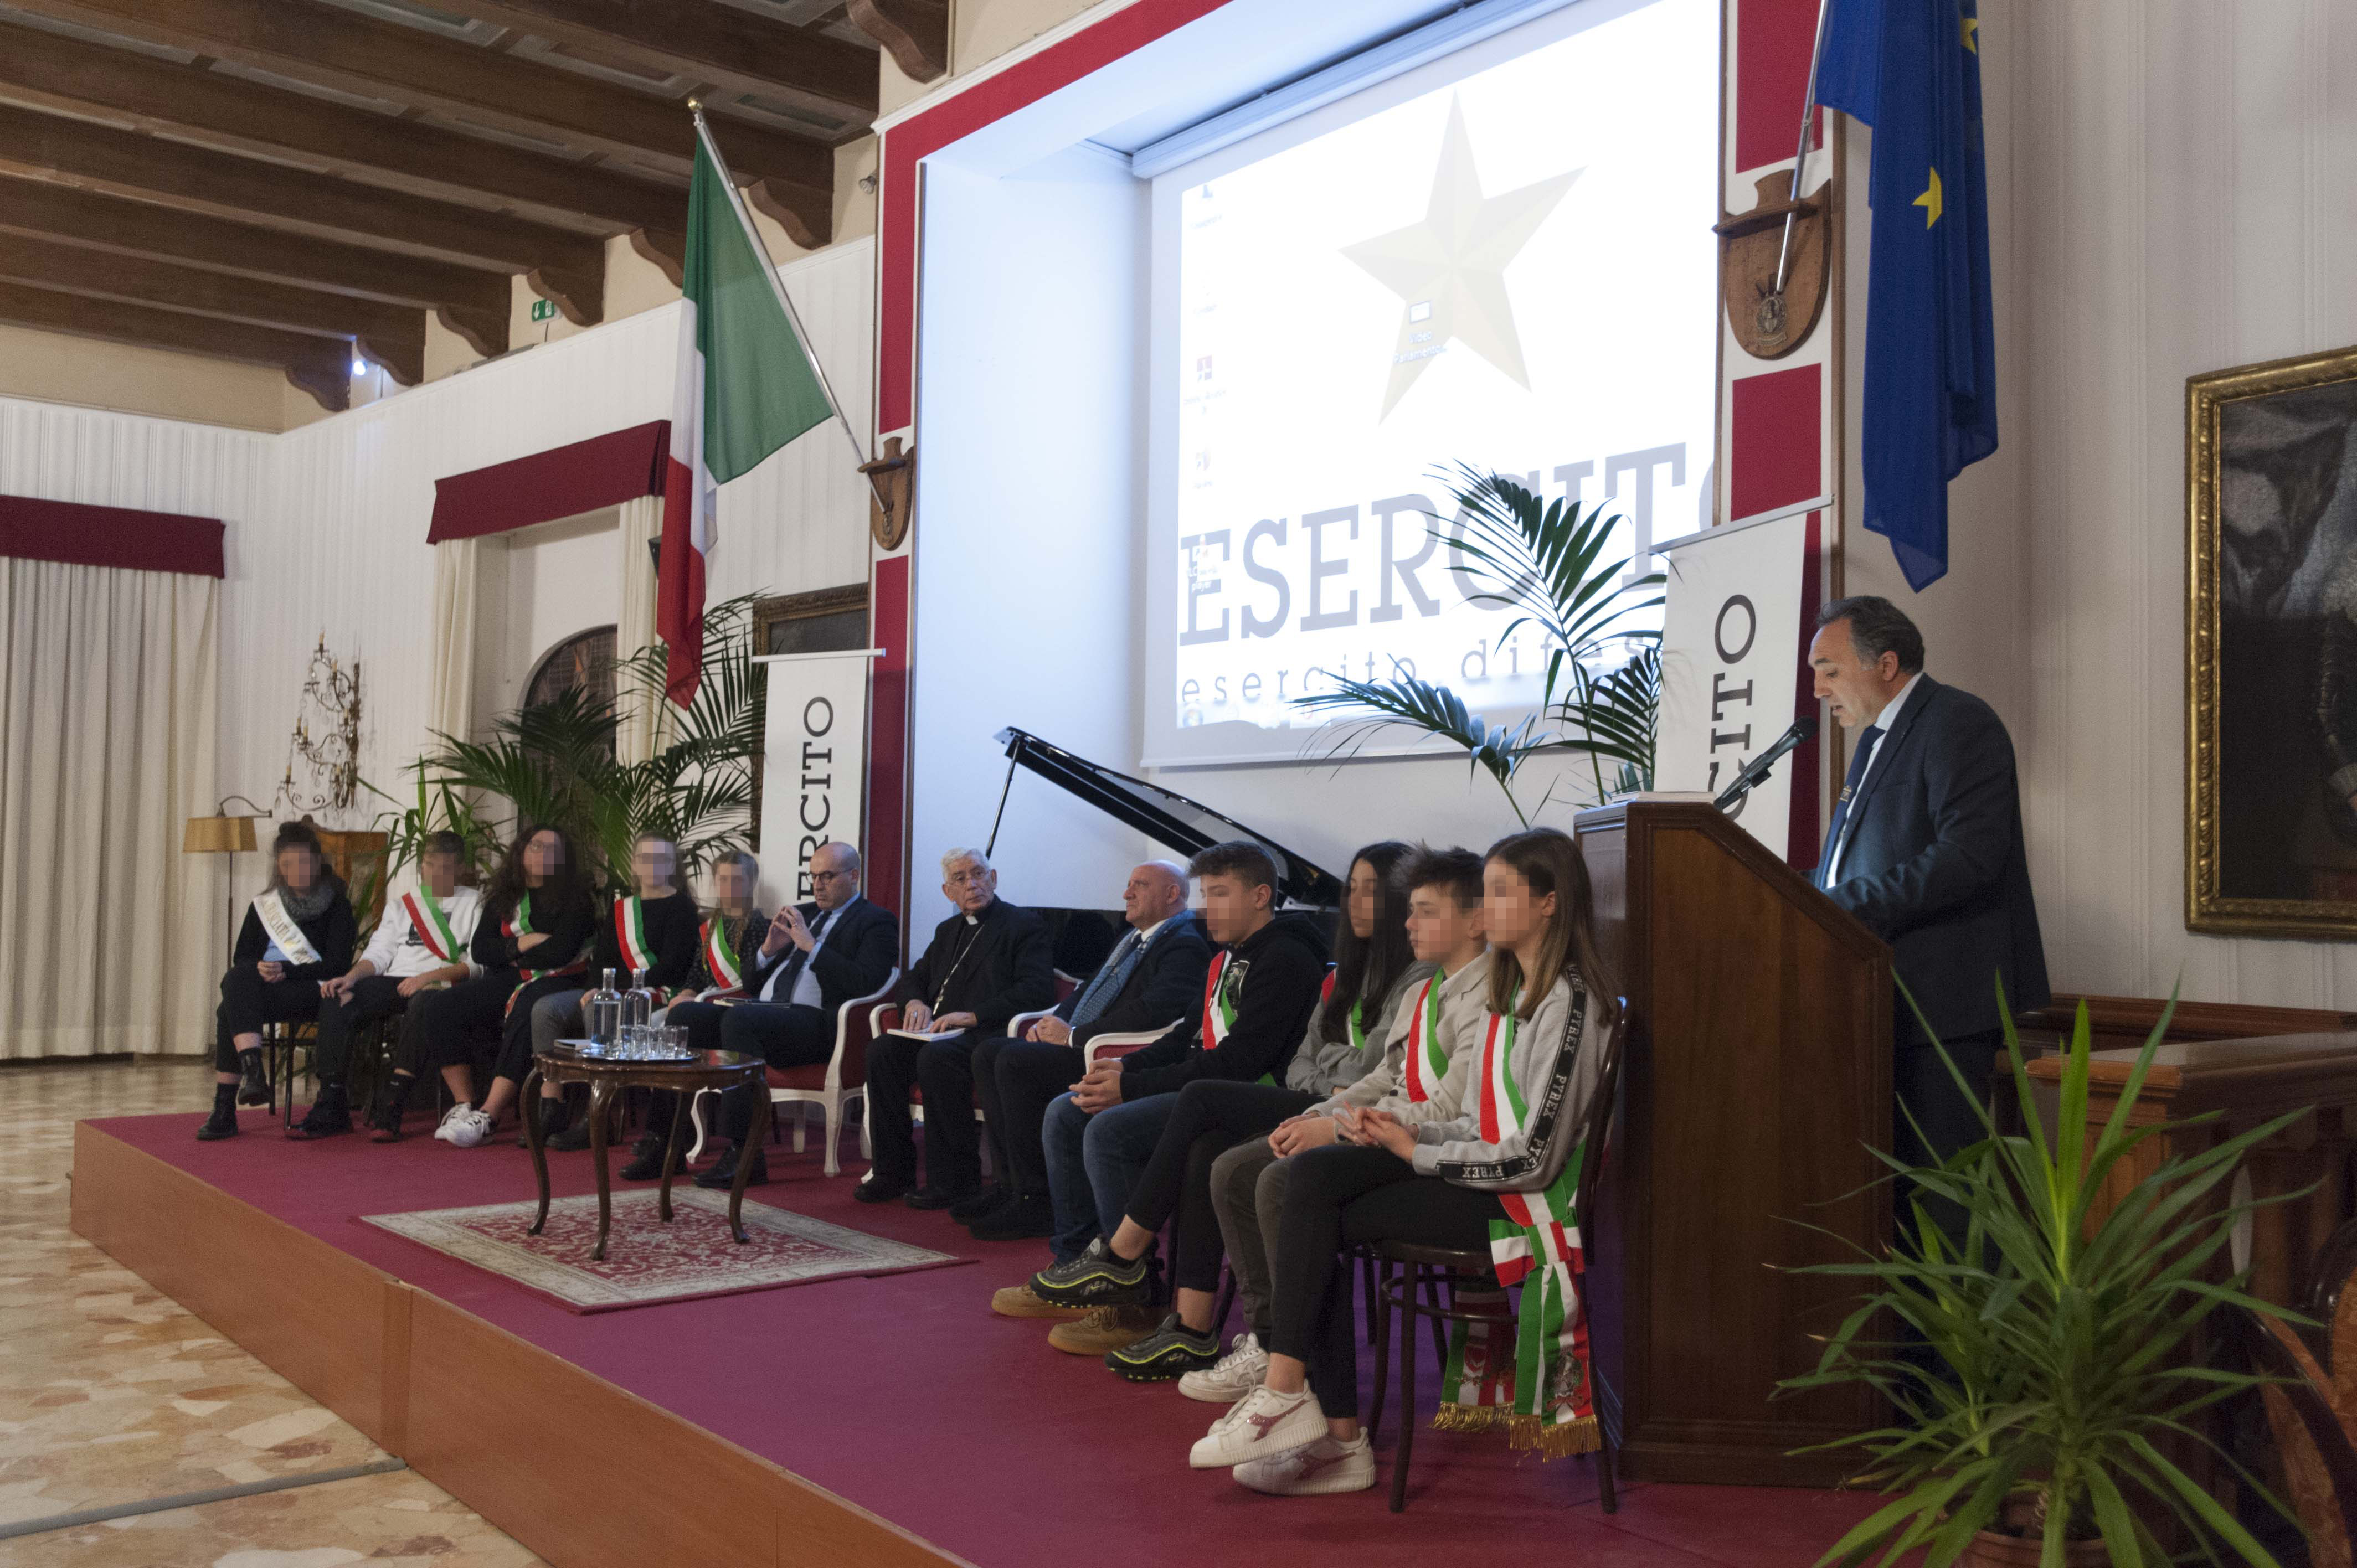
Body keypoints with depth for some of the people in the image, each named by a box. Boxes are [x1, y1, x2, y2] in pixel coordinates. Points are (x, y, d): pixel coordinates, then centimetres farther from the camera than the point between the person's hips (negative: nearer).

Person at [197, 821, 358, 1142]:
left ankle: (225, 1108, -31)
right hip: (258, 989, 5)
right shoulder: (263, 905, 19)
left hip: (309, 992, -5)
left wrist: (286, 970, -15)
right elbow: (240, 957, 14)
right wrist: (259, 969, -9)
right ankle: (252, 1072, -41)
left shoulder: (337, 905, 5)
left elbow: (336, 965, -4)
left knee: (230, 1011, -28)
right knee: (236, 980, -31)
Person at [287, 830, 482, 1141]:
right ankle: (331, 1108, -24)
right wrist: (352, 975, -5)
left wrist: (431, 976, -15)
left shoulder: (474, 903, 12)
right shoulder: (401, 905, 28)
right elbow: (379, 952, 16)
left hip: (441, 986, -4)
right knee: (335, 1001, -23)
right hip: (394, 983, 5)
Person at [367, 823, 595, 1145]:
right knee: (438, 1007, -18)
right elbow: (479, 950, 9)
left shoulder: (573, 898, 3)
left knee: (524, 1020, -39)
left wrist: (509, 951, 0)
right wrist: (523, 943, -6)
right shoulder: (504, 897, 19)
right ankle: (463, 1105, -20)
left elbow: (560, 953, -10)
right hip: (508, 982, 6)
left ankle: (486, 1118, -36)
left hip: (554, 982, -6)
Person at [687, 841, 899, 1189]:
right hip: (763, 1011, 8)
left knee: (738, 1018, -34)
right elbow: (751, 983, 26)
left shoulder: (876, 922, 5)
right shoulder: (799, 913, 26)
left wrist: (811, 945, -12)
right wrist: (768, 949, 5)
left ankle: (744, 1154, -32)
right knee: (684, 1014, -15)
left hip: (815, 1021, -7)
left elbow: (866, 984, -13)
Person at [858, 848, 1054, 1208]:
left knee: (936, 1056, -35)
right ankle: (894, 1171, -13)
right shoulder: (948, 931, 26)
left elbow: (1035, 992, -11)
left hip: (988, 1033, -7)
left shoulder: (1025, 925, 3)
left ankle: (955, 1179, -26)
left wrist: (972, 1015, -19)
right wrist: (915, 1002, 2)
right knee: (883, 1051, -20)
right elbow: (912, 978, 28)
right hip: (940, 1030, 7)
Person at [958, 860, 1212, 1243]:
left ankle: (1034, 1201, -20)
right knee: (988, 1052, -1)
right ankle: (1012, 1183, -3)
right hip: (1078, 1043, 11)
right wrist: (1054, 1020, 7)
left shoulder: (1185, 946, -11)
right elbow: (1089, 989, 29)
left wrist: (1074, 1036, -21)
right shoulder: (1132, 938, 23)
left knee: (1015, 1062, -26)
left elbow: (1152, 1013, -25)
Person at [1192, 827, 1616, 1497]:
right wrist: (1404, 1131, -2)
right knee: (1311, 1172, -12)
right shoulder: (1515, 991, 16)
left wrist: (1415, 1149, -11)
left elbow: (1532, 1158, -19)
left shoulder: (1569, 1003, -14)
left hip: (1526, 1204, -9)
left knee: (1315, 1218, -17)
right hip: (1485, 1174, 9)